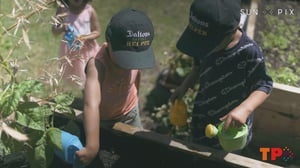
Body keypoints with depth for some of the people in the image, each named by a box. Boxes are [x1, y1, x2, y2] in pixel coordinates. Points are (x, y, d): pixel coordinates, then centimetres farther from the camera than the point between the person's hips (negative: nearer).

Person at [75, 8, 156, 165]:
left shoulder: (134, 53, -24)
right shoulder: (97, 64, -42)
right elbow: (91, 105, -55)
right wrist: (92, 147, -64)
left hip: (130, 113, 4)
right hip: (102, 119, -4)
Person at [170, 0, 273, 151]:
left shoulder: (250, 52, -33)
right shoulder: (205, 40, -16)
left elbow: (264, 86, -21)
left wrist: (245, 109, -39)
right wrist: (184, 87, -9)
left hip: (231, 126, -4)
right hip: (201, 121, 5)